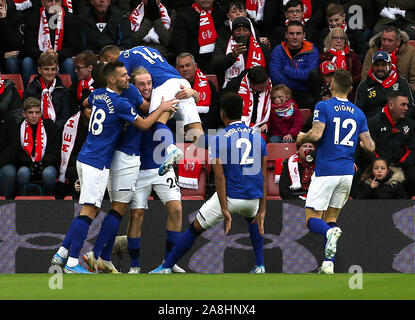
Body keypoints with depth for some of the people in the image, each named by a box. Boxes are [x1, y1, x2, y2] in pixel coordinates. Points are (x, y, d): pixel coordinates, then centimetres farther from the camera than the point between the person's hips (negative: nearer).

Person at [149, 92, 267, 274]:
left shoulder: (220, 139, -4)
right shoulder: (257, 137, 9)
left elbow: (220, 178, -12)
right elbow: (264, 178, 8)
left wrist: (225, 211, -14)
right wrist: (262, 211, 11)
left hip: (230, 196, -4)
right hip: (253, 197, 4)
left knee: (195, 229, 10)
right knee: (253, 219, 38)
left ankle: (166, 267, 13)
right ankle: (259, 266, 31)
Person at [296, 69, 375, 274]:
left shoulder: (324, 107, -5)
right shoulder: (358, 113, 9)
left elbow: (316, 134, -18)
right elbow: (370, 146, 6)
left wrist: (302, 137, 3)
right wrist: (364, 143, 29)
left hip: (325, 171, -5)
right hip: (347, 172, 5)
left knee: (312, 220, 0)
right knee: (331, 217, 15)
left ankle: (330, 232, -34)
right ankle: (328, 264, 2)